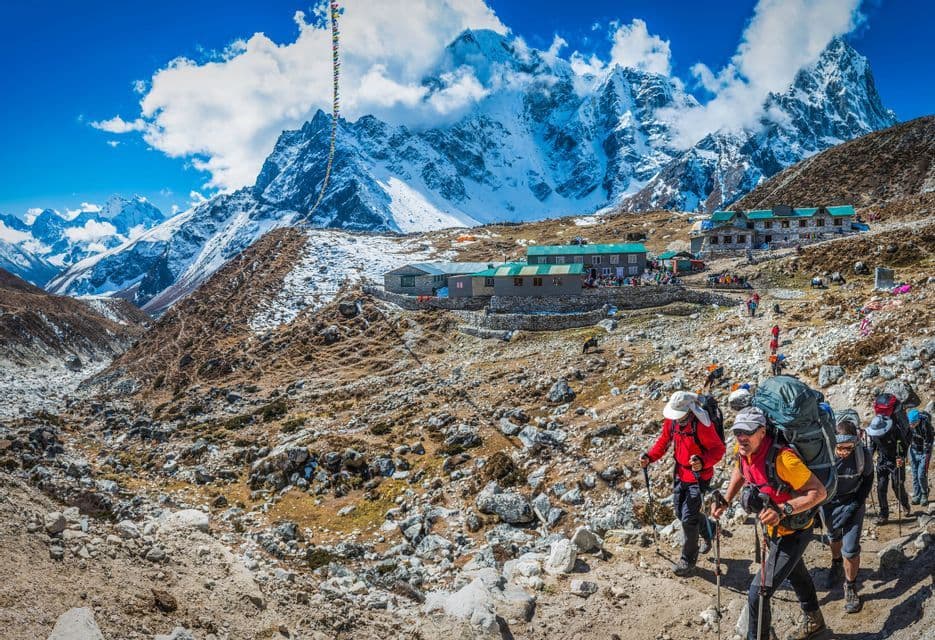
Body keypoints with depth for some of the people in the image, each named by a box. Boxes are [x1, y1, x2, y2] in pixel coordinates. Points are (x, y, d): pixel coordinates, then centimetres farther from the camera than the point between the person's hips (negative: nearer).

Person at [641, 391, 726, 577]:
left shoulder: (702, 425, -26)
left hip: (699, 476, -7)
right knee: (680, 512, 18)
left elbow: (718, 449, -21)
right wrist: (649, 457, -8)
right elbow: (663, 441, 7)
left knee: (688, 518, -5)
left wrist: (703, 462, -39)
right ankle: (708, 531, 45)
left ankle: (688, 560, 13)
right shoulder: (671, 421, -7)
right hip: (681, 474, 7)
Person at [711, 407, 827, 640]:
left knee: (758, 593, -11)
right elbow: (739, 472, 10)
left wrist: (782, 511, -42)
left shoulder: (782, 458, -37)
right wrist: (726, 502, -1)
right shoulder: (743, 450, -13)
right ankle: (813, 621, 59)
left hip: (793, 533, -8)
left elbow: (819, 492, -33)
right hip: (773, 529, 8)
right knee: (796, 575, 32)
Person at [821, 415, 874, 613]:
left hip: (852, 503, -1)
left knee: (850, 550, -7)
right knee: (834, 537, 26)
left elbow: (867, 481, -9)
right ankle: (836, 564, 57)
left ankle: (850, 588, 18)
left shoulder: (863, 453, -28)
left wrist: (854, 506, -16)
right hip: (828, 503, 1)